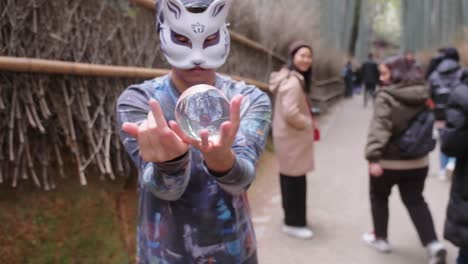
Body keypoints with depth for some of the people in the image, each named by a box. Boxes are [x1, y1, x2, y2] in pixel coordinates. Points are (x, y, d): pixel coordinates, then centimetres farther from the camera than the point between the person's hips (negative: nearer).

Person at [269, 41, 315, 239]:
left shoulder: (290, 78, 13)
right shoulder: (293, 81, -21)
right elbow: (290, 112, -30)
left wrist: (307, 122, 12)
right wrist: (308, 124, -14)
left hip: (288, 136, 11)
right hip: (292, 138, -11)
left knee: (289, 177, 19)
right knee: (295, 179, -1)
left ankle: (293, 217, 34)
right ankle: (294, 223, 12)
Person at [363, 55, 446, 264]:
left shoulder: (386, 96, -18)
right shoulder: (422, 94, 4)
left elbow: (379, 128, -27)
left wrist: (373, 156, -30)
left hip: (388, 160, -5)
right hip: (417, 160, 6)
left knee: (379, 197, 16)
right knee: (415, 201, 14)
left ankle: (380, 238, 27)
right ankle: (433, 244, 2)